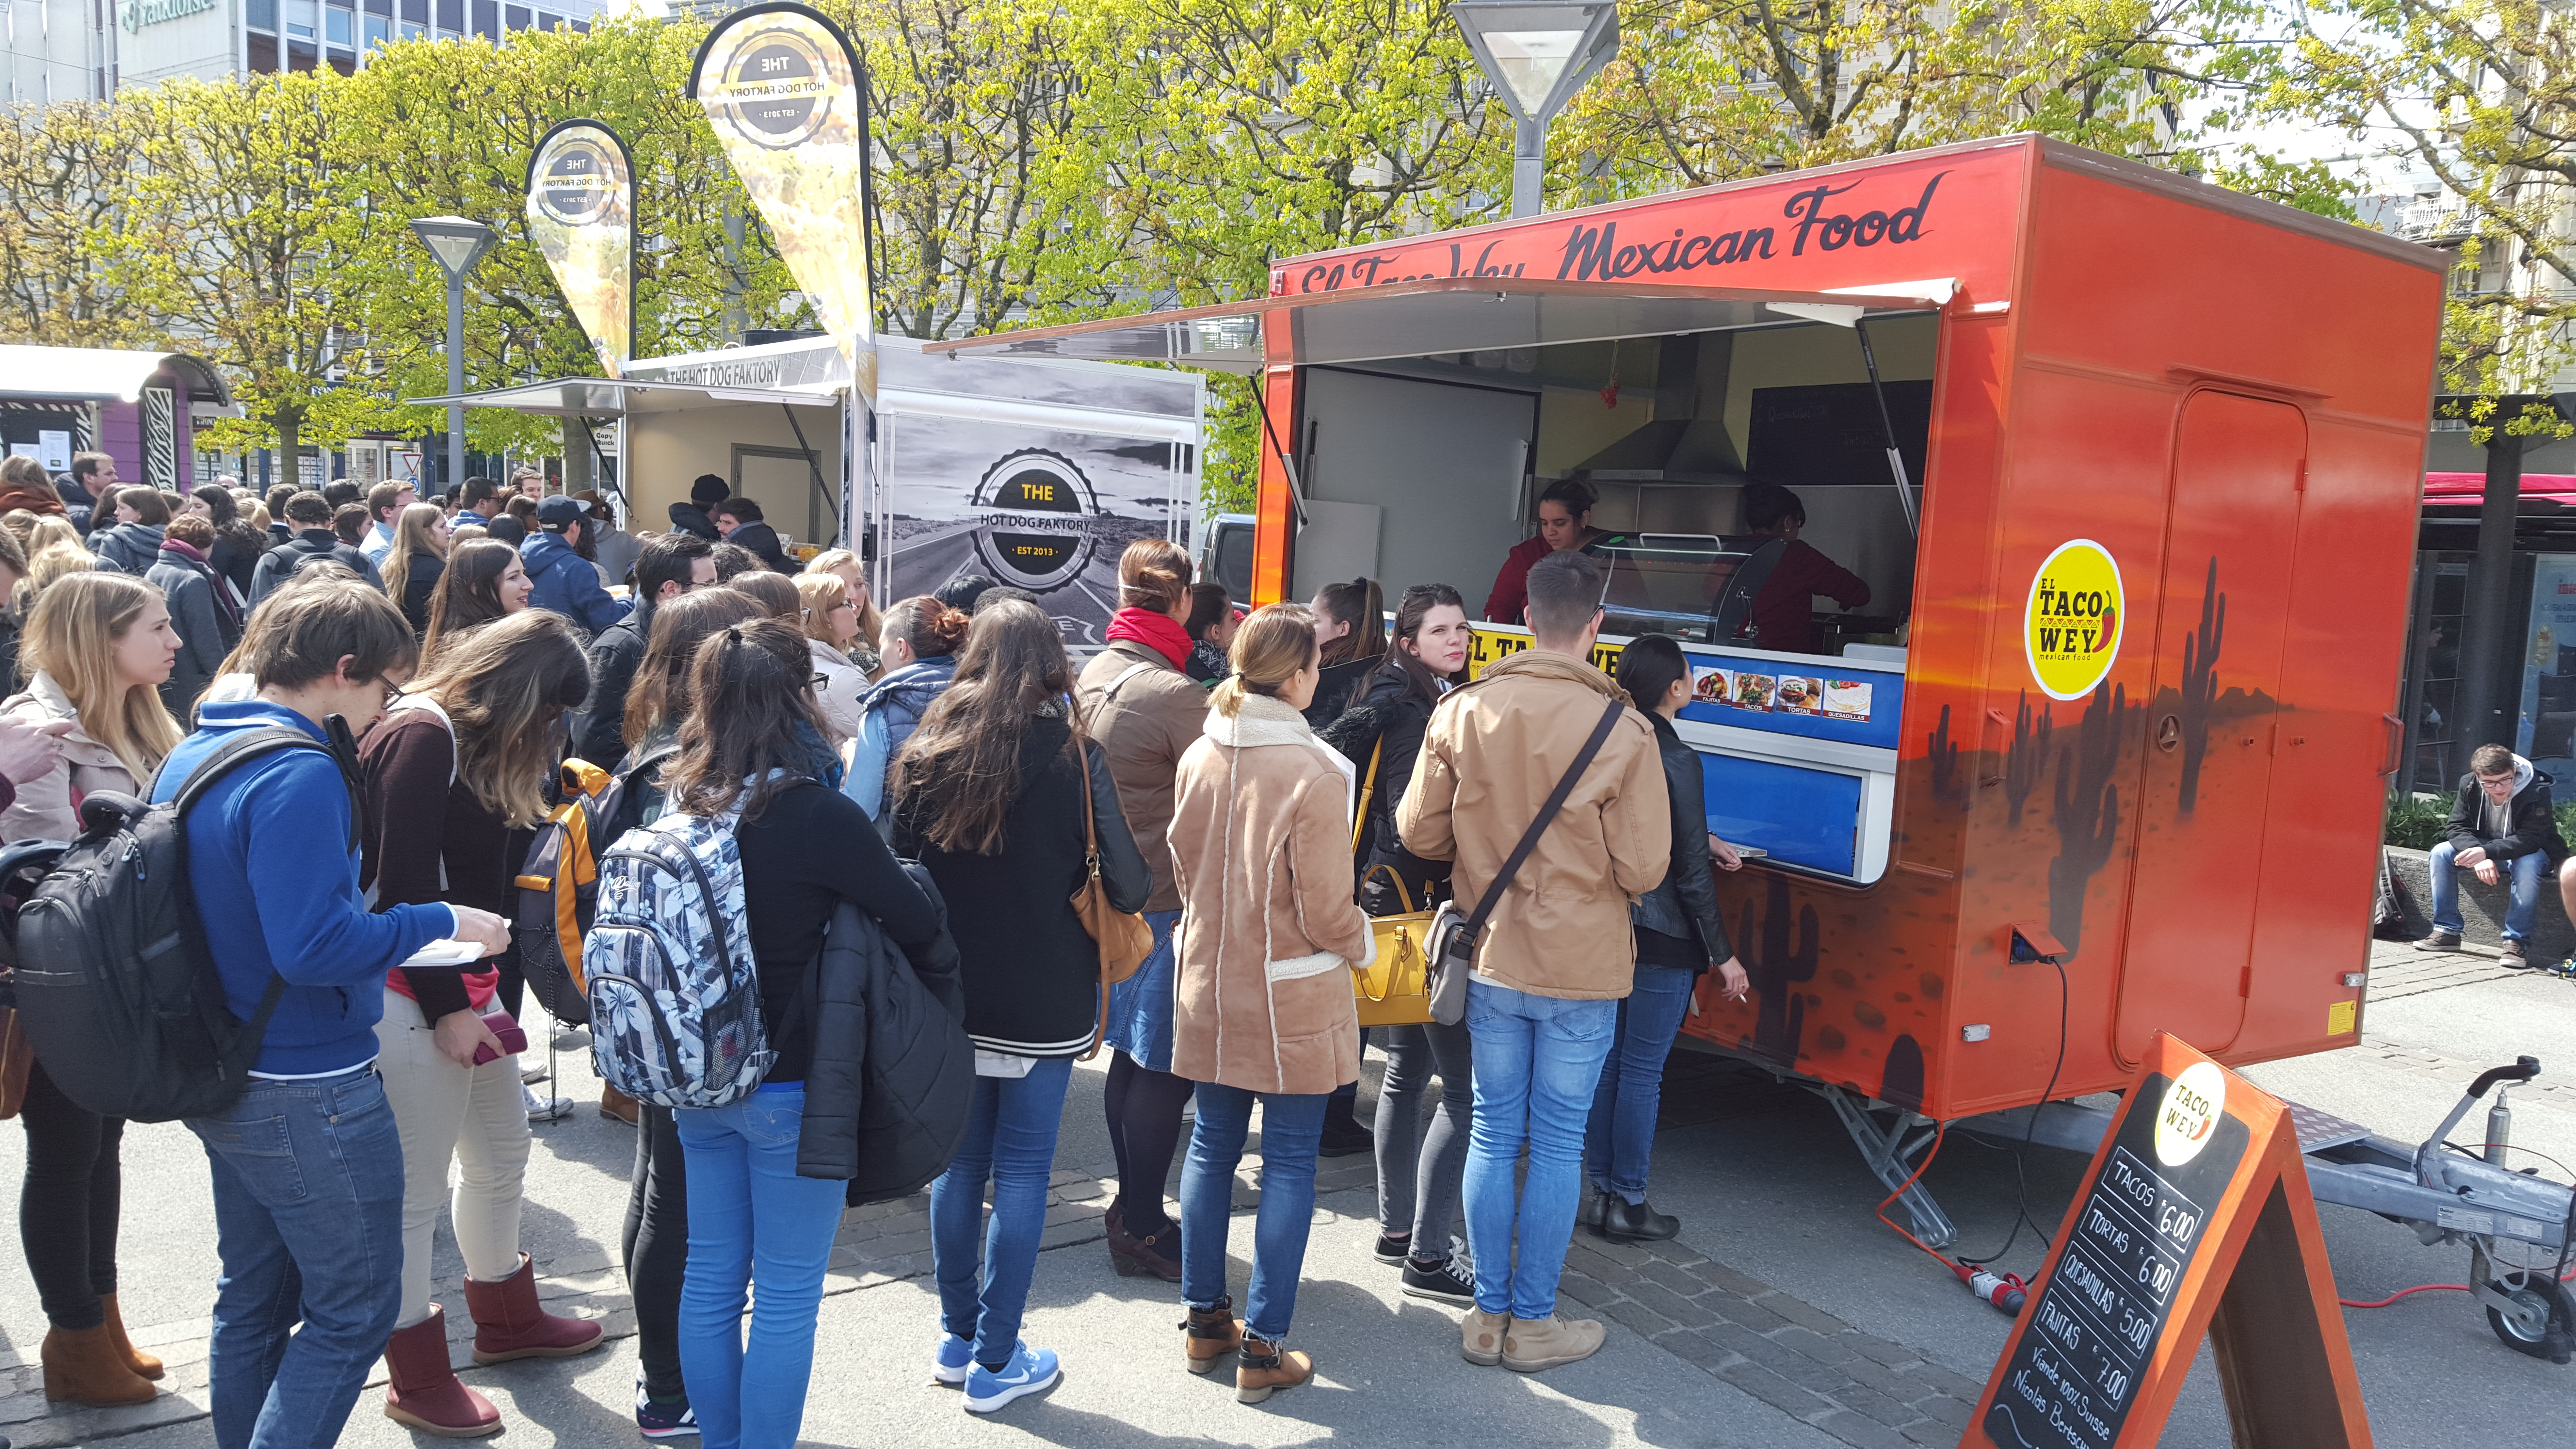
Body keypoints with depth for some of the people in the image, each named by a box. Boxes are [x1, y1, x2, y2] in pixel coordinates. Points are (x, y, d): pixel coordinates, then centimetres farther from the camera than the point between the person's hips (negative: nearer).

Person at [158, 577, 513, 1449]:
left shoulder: (192, 754, 7)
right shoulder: (300, 774, -23)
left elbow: (223, 910, 15)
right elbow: (313, 945, -29)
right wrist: (440, 924, -16)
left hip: (223, 1078, 10)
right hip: (307, 1093, -10)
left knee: (254, 1302, 21)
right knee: (355, 1310, 4)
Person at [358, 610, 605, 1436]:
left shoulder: (476, 744, 12)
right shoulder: (422, 736, -17)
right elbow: (404, 886, -21)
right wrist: (447, 1009, -18)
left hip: (468, 984, 10)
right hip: (416, 996, -10)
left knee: (502, 1156, 20)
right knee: (418, 1188, 1)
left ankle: (506, 1319, 38)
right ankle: (418, 1383, 14)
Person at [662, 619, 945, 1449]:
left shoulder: (676, 803, -3)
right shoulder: (817, 814, -21)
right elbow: (920, 928, -13)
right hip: (791, 1084, -6)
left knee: (711, 1278, 18)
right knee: (787, 1296, 7)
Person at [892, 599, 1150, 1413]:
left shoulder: (928, 753, -1)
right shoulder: (1073, 756, -12)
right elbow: (1127, 886, -12)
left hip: (950, 999, 4)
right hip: (1043, 1002, -4)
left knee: (959, 1163, 16)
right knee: (1021, 1173, 6)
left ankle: (958, 1339, 29)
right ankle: (995, 1362, 14)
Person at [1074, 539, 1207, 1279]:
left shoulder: (1093, 676, 6)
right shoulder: (1178, 694, -20)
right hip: (1169, 903, -9)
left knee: (1131, 1056, 18)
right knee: (1164, 1065, 1)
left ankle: (1132, 1207, 29)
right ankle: (1142, 1226, 9)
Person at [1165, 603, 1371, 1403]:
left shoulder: (1199, 758, -2)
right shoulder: (1314, 774, -20)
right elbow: (1326, 914, -16)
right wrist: (1360, 945, 5)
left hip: (1211, 984, 6)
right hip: (1292, 996, -6)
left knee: (1213, 1142, 17)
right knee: (1289, 1161, 6)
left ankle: (1205, 1319, 28)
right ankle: (1262, 1349, 12)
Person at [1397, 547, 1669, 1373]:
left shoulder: (1461, 713, -7)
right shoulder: (1622, 731, -16)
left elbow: (1420, 832, -1)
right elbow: (1642, 870, -14)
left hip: (1491, 961, 3)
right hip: (1583, 969, -3)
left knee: (1493, 1133, 14)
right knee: (1558, 1142, 9)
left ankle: (1488, 1315, 25)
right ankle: (1533, 1322, 21)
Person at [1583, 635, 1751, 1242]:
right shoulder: (1676, 760, -19)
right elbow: (1690, 872, -16)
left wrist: (1704, 843, 28)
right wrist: (1724, 955, -8)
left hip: (1612, 927, 7)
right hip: (1664, 938, -7)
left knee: (1609, 1061, 15)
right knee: (1642, 1071, 2)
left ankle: (1600, 1191, 24)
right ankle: (1627, 1204, 12)